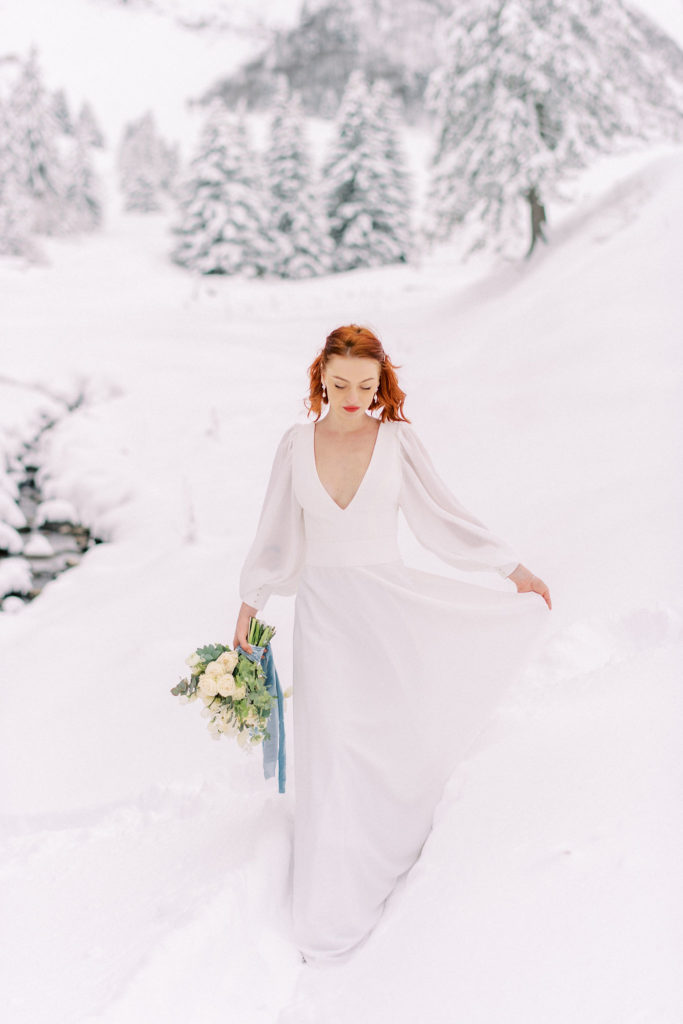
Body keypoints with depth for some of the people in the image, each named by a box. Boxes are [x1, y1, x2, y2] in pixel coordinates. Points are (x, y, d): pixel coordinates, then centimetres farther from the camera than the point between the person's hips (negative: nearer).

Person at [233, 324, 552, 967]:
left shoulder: (397, 439, -3)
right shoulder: (297, 443, 1)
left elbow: (442, 517, 2)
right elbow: (276, 532, 7)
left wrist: (516, 569, 3)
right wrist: (248, 607, 8)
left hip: (388, 601, 0)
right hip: (323, 608, 0)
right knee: (333, 753, 3)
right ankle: (330, 914, 20)